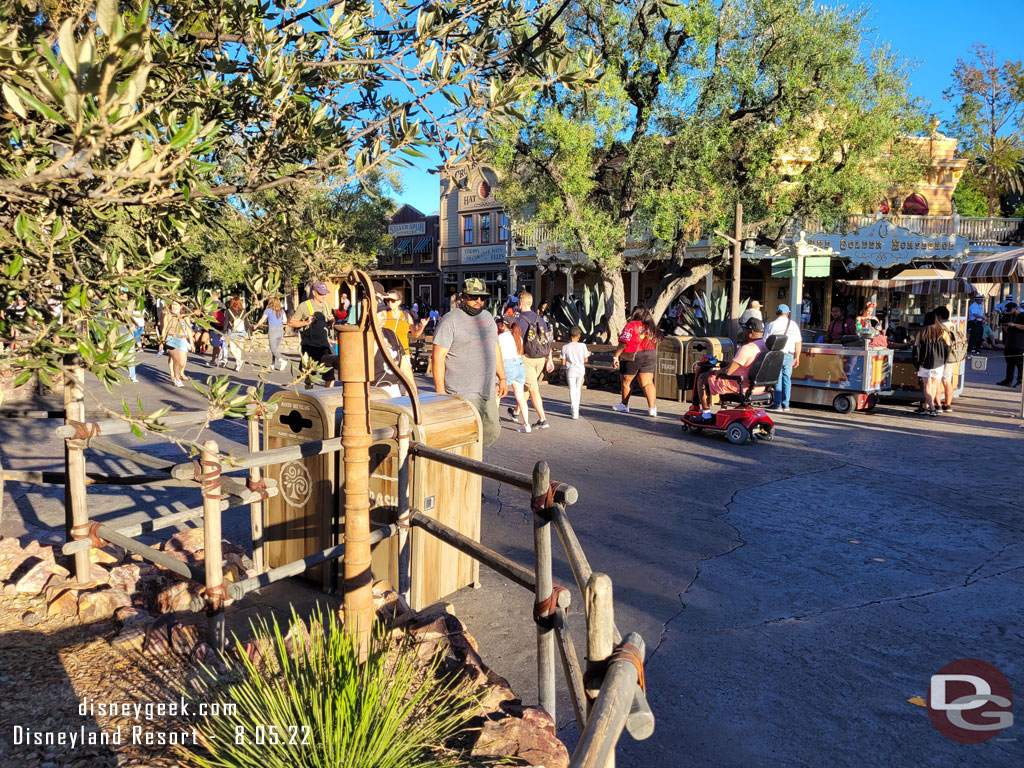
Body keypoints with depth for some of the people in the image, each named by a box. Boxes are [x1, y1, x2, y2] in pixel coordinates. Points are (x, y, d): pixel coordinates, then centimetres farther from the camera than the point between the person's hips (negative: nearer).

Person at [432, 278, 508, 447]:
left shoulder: (487, 317, 15)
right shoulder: (450, 320, -8)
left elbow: (495, 348, 24)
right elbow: (438, 357, -12)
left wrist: (502, 378, 19)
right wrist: (440, 392, -16)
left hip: (487, 392, 7)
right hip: (462, 394, -7)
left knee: (492, 432, 11)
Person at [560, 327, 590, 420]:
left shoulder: (565, 347, -7)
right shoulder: (583, 346, -5)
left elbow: (563, 362, -4)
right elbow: (586, 360, 0)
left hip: (571, 370, -2)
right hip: (581, 370, 2)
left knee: (572, 390, 0)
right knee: (578, 389, 20)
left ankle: (575, 412, -11)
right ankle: (576, 407, 33)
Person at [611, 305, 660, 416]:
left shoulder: (631, 326, -12)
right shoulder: (651, 327, 7)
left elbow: (623, 343, -17)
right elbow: (655, 344, 12)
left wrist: (616, 357, -13)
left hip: (632, 357, -5)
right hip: (649, 356, 5)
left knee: (626, 382, 12)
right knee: (648, 383, 2)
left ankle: (624, 405, 25)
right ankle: (652, 407, -10)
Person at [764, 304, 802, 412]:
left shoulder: (771, 325, -1)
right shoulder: (794, 325, 7)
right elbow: (798, 343, 8)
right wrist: (797, 357, 15)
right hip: (789, 355, 2)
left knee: (777, 379, 1)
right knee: (787, 379, 9)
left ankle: (778, 405, 1)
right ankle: (786, 405, 9)